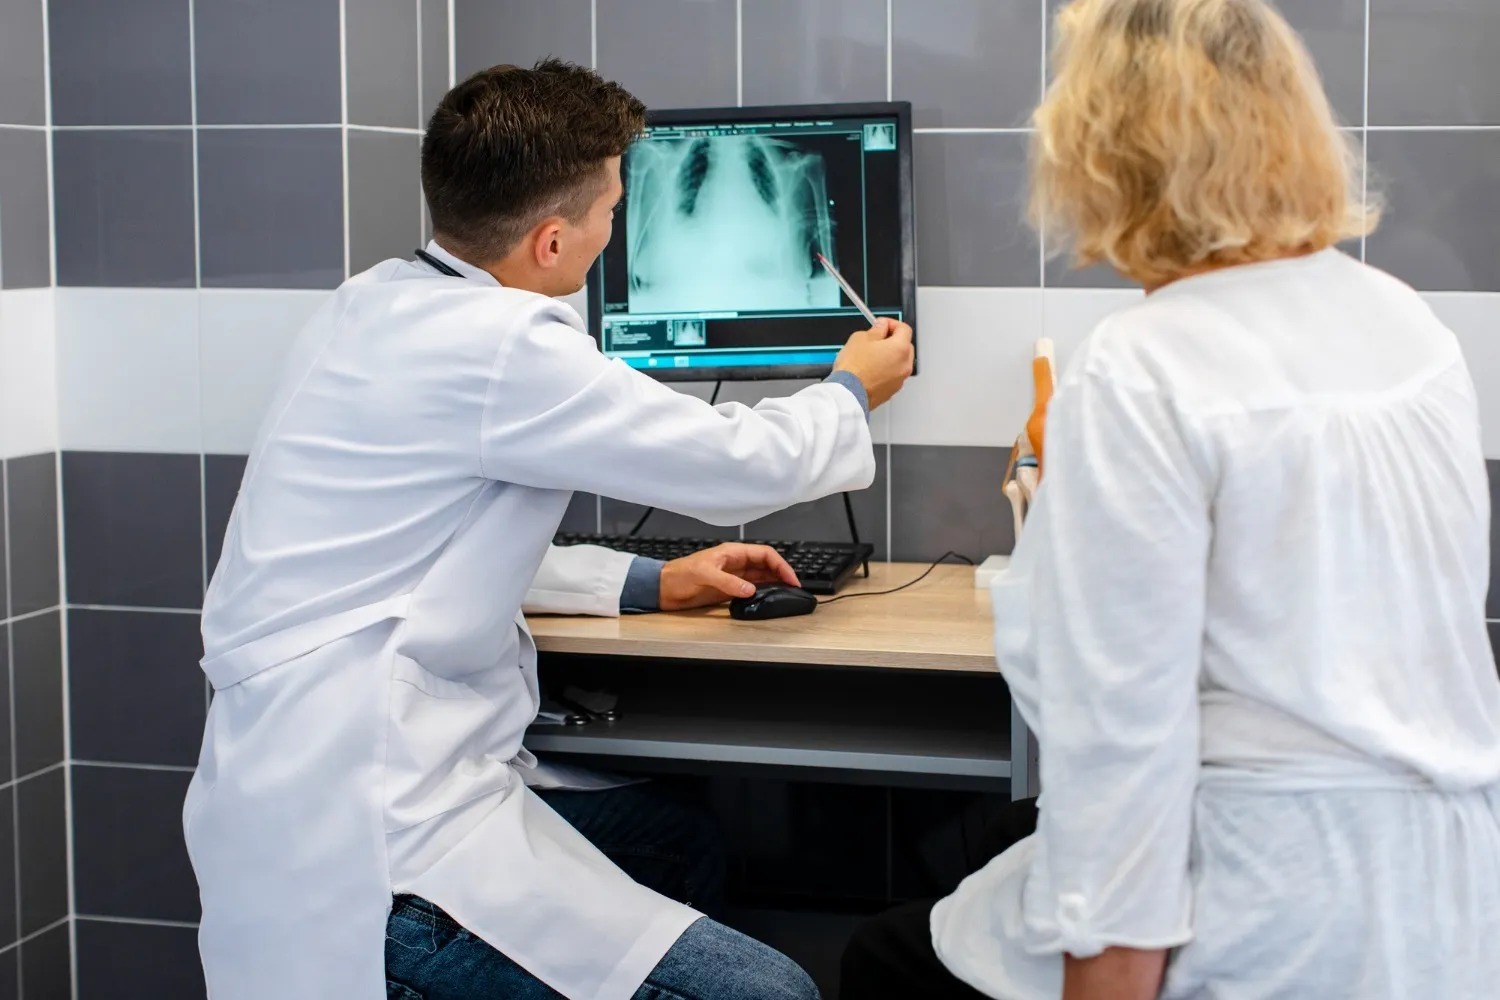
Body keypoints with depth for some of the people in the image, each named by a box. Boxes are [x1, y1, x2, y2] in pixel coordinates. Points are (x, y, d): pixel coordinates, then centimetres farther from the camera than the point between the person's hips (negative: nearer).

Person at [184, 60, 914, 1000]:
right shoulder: (498, 347, -20)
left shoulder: (380, 306, 8)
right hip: (363, 840, -11)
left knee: (674, 847, 27)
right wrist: (850, 395, 12)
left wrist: (650, 583, 18)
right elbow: (739, 462, -9)